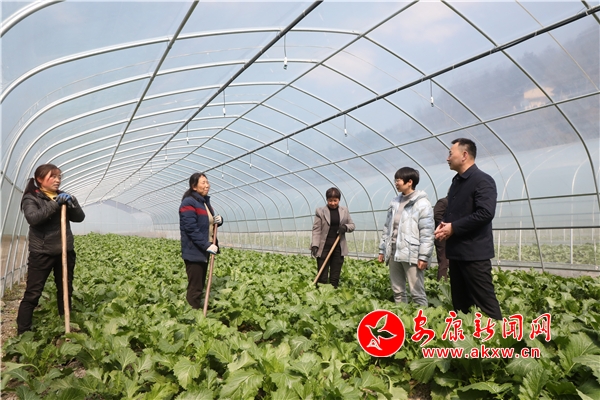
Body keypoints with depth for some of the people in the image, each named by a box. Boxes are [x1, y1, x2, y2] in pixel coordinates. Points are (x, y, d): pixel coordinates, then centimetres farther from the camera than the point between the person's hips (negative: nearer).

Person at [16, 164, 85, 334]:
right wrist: (55, 204, -26)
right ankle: (23, 333, 8)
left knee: (65, 292, 13)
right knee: (32, 294, -1)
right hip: (41, 253, -5)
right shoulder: (31, 198, -2)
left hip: (65, 252, 5)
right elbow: (33, 218, -21)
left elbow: (79, 217, 3)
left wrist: (71, 202, -15)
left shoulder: (63, 196, 11)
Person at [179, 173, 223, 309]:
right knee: (195, 289, -4)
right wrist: (207, 245, -26)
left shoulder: (205, 201, 13)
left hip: (204, 252, 9)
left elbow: (209, 223, 24)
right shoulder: (188, 203, -14)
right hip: (194, 252, -9)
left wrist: (219, 220, 1)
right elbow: (191, 228, -22)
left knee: (200, 286, 15)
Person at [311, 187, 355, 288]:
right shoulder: (320, 211, -1)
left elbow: (352, 225, 14)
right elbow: (316, 229, -4)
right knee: (322, 276, -2)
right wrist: (315, 245, -15)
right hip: (324, 247, -3)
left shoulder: (344, 211, 8)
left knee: (335, 276, 8)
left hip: (339, 247, 3)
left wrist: (345, 227, -9)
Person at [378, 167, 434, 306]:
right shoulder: (394, 202, 14)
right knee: (397, 291, 14)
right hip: (393, 253, 7)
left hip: (411, 254, -7)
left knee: (417, 293, -3)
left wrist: (423, 256, -15)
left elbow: (426, 233, -11)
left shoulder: (422, 203, -7)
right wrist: (382, 249, 15)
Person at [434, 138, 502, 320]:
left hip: (474, 252, -9)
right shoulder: (456, 182, 16)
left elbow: (485, 213, -23)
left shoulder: (482, 180, -11)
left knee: (485, 302, -3)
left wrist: (453, 227, -18)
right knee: (460, 302, 15)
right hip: (456, 251, 9)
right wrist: (444, 224, 3)